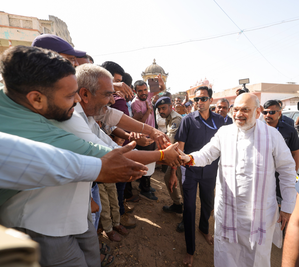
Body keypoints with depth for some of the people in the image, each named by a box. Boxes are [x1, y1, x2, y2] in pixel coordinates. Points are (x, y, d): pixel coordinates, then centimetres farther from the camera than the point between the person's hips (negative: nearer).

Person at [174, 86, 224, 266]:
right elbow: (179, 147, -10)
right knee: (189, 207, 7)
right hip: (190, 170, -2)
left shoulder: (219, 120, -2)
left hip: (210, 170, 3)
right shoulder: (188, 120, -9)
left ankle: (204, 229, 52)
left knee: (208, 204, 21)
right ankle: (190, 248, 27)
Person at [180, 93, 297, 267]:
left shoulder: (272, 134, -7)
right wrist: (190, 158, -24)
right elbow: (207, 155, -2)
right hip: (227, 209, 1)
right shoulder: (224, 132, -3)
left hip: (261, 212, 0)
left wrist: (287, 207, 0)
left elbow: (287, 170, -1)